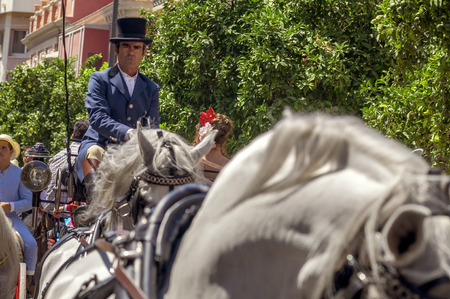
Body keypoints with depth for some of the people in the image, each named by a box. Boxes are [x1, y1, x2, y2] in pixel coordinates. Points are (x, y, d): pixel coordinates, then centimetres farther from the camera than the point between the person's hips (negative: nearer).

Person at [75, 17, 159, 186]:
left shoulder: (151, 89, 18)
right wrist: (127, 133, -30)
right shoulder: (99, 80, 6)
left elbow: (152, 126, 11)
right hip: (100, 145, -3)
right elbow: (97, 117, -11)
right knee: (93, 153, -36)